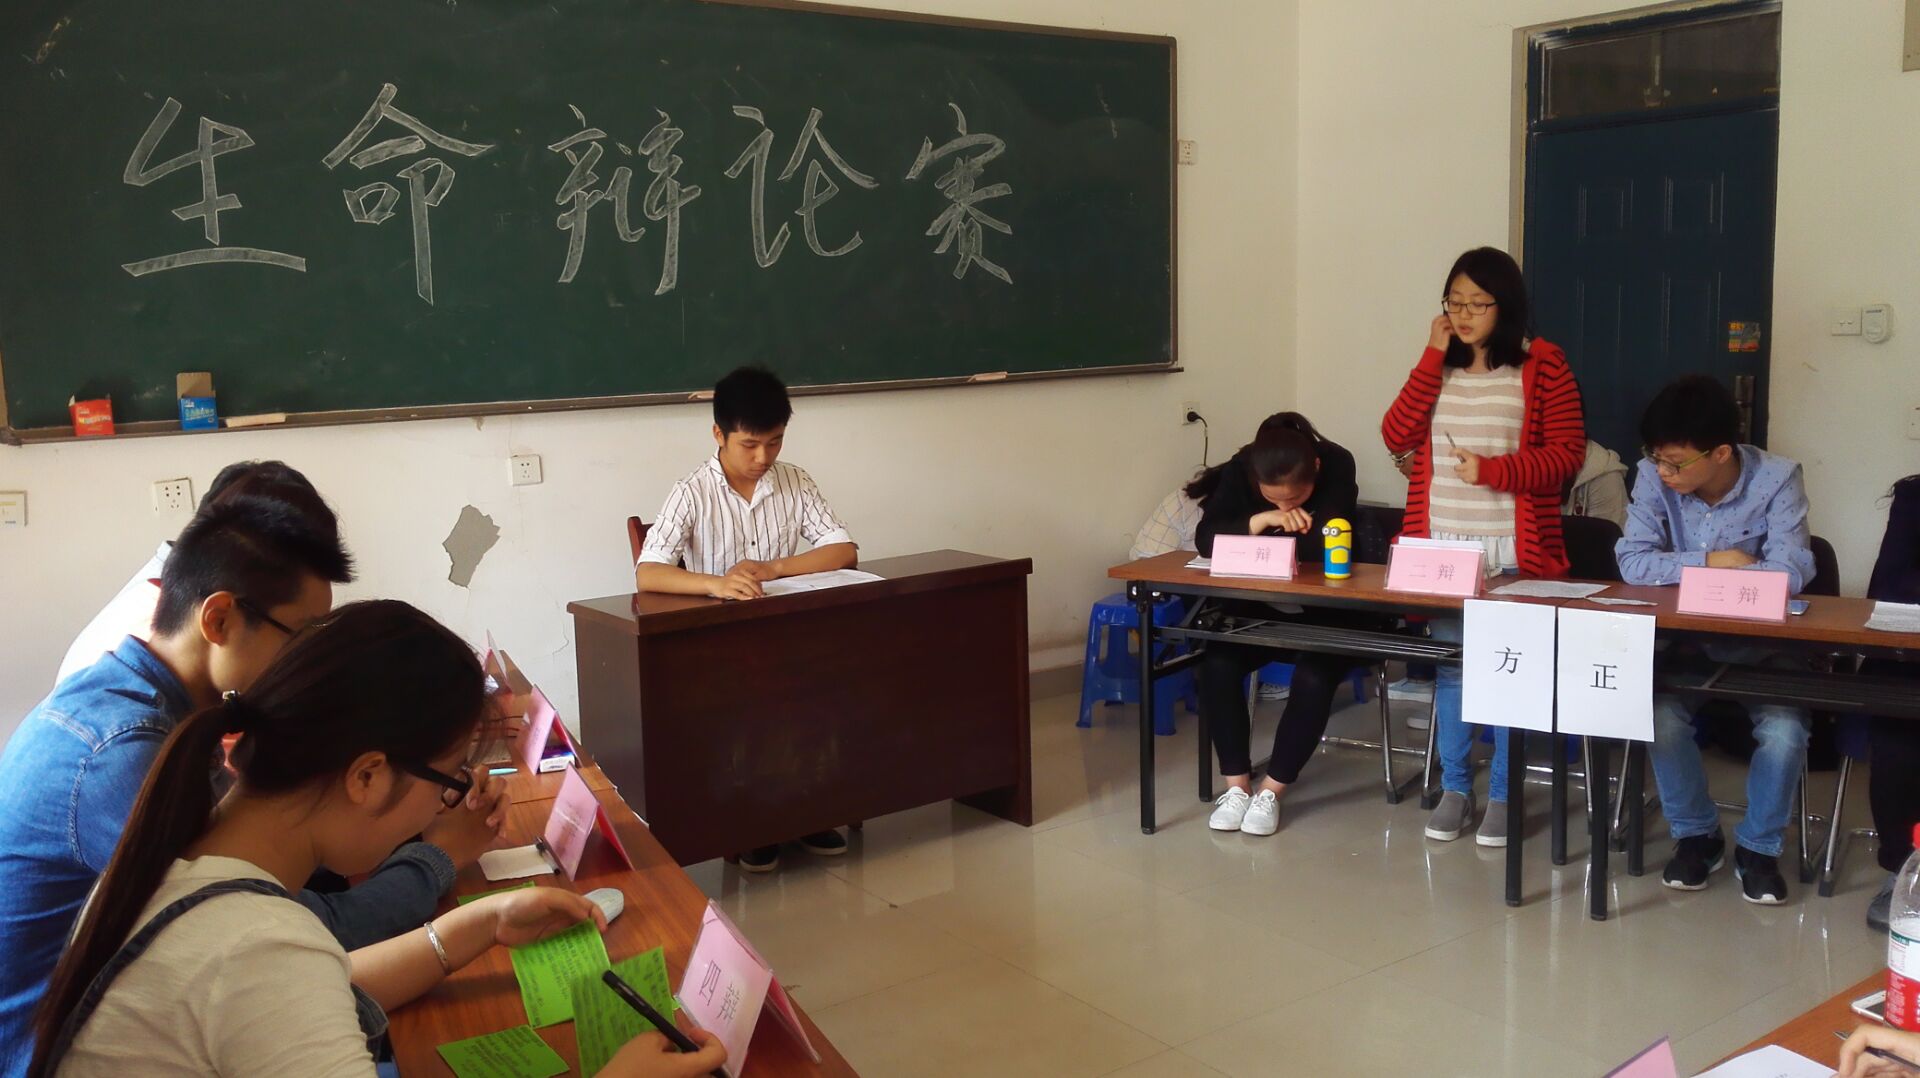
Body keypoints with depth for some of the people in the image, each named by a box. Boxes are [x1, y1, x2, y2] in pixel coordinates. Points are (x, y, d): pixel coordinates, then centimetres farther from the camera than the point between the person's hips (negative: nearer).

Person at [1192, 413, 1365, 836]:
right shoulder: (1240, 469, -12)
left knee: (1314, 676, -30)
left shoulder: (1337, 465, -20)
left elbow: (1326, 546, -28)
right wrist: (1263, 519, -35)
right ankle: (1237, 785, -14)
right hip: (1260, 604, 3)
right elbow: (1206, 539, -21)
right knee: (1217, 663, -24)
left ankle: (1272, 791, -16)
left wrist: (1256, 539, -20)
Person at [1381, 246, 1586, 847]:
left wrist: (1494, 470, -19)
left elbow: (1567, 453, -7)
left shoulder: (1542, 364, -3)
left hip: (1513, 552, -3)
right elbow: (1396, 437, -3)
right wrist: (1434, 356, -6)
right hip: (1441, 547, 4)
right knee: (1448, 667, 9)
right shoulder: (1438, 365, 9)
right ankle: (1454, 789, 19)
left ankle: (1504, 795, 15)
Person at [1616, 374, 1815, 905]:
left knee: (1784, 730, -27)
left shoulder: (1777, 479, -16)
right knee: (1661, 716, -26)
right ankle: (1696, 836, 2)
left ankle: (1759, 848, 2)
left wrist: (1683, 573, -25)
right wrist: (1713, 562, -20)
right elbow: (1633, 563, -16)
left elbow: (1790, 573, -27)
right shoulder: (1654, 476, -9)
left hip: (1761, 645, -1)